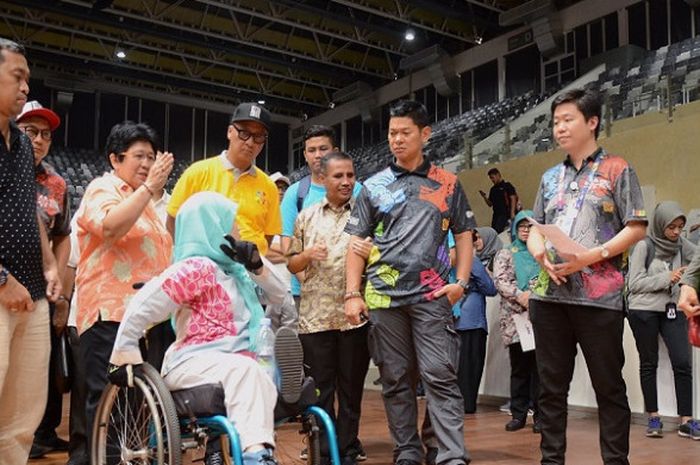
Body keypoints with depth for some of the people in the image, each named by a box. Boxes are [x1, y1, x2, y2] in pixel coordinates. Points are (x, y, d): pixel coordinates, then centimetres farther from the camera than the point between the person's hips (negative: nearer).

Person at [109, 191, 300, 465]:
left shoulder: (233, 271, 21)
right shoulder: (197, 268, -5)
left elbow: (279, 295, 24)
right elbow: (142, 307, -11)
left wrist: (257, 265, 7)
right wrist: (124, 357, -10)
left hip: (232, 364, 7)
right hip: (193, 363, -7)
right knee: (245, 370, -37)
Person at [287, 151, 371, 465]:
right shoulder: (306, 217, 10)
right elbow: (292, 265, 13)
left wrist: (371, 254, -18)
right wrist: (308, 254, -9)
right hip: (315, 317, 1)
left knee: (351, 390, 8)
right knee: (320, 390, 7)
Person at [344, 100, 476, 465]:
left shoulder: (447, 184, 9)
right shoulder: (374, 187, 10)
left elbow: (464, 236, 11)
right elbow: (357, 243, 8)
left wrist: (461, 281, -3)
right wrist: (352, 293, -1)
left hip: (432, 297, -1)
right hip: (383, 297, 2)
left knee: (440, 376, -6)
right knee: (396, 381, 7)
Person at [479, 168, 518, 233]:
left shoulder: (507, 186, 0)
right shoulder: (493, 189, 19)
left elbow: (513, 199, -7)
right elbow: (490, 204, 19)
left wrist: (512, 213, -17)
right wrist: (484, 197, 1)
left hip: (505, 214, -7)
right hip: (496, 214, 7)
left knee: (498, 230, -22)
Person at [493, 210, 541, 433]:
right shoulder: (505, 254, 14)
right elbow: (499, 280, 0)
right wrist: (520, 296, -14)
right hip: (515, 318, 0)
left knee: (540, 366, -1)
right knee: (519, 367, 3)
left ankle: (540, 414, 7)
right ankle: (518, 413, 11)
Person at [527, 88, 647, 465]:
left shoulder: (617, 170, 2)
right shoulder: (550, 177, 17)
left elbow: (637, 227, -4)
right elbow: (534, 230, 17)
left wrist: (592, 256, -16)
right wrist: (541, 255, -5)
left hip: (598, 296, -5)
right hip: (549, 294, 5)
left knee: (609, 386, 2)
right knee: (551, 385, 9)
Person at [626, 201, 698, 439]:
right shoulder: (644, 246, -6)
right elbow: (634, 283, -9)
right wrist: (666, 278, -15)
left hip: (672, 310, 3)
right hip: (644, 310, -3)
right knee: (649, 364, 7)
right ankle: (653, 418, 16)